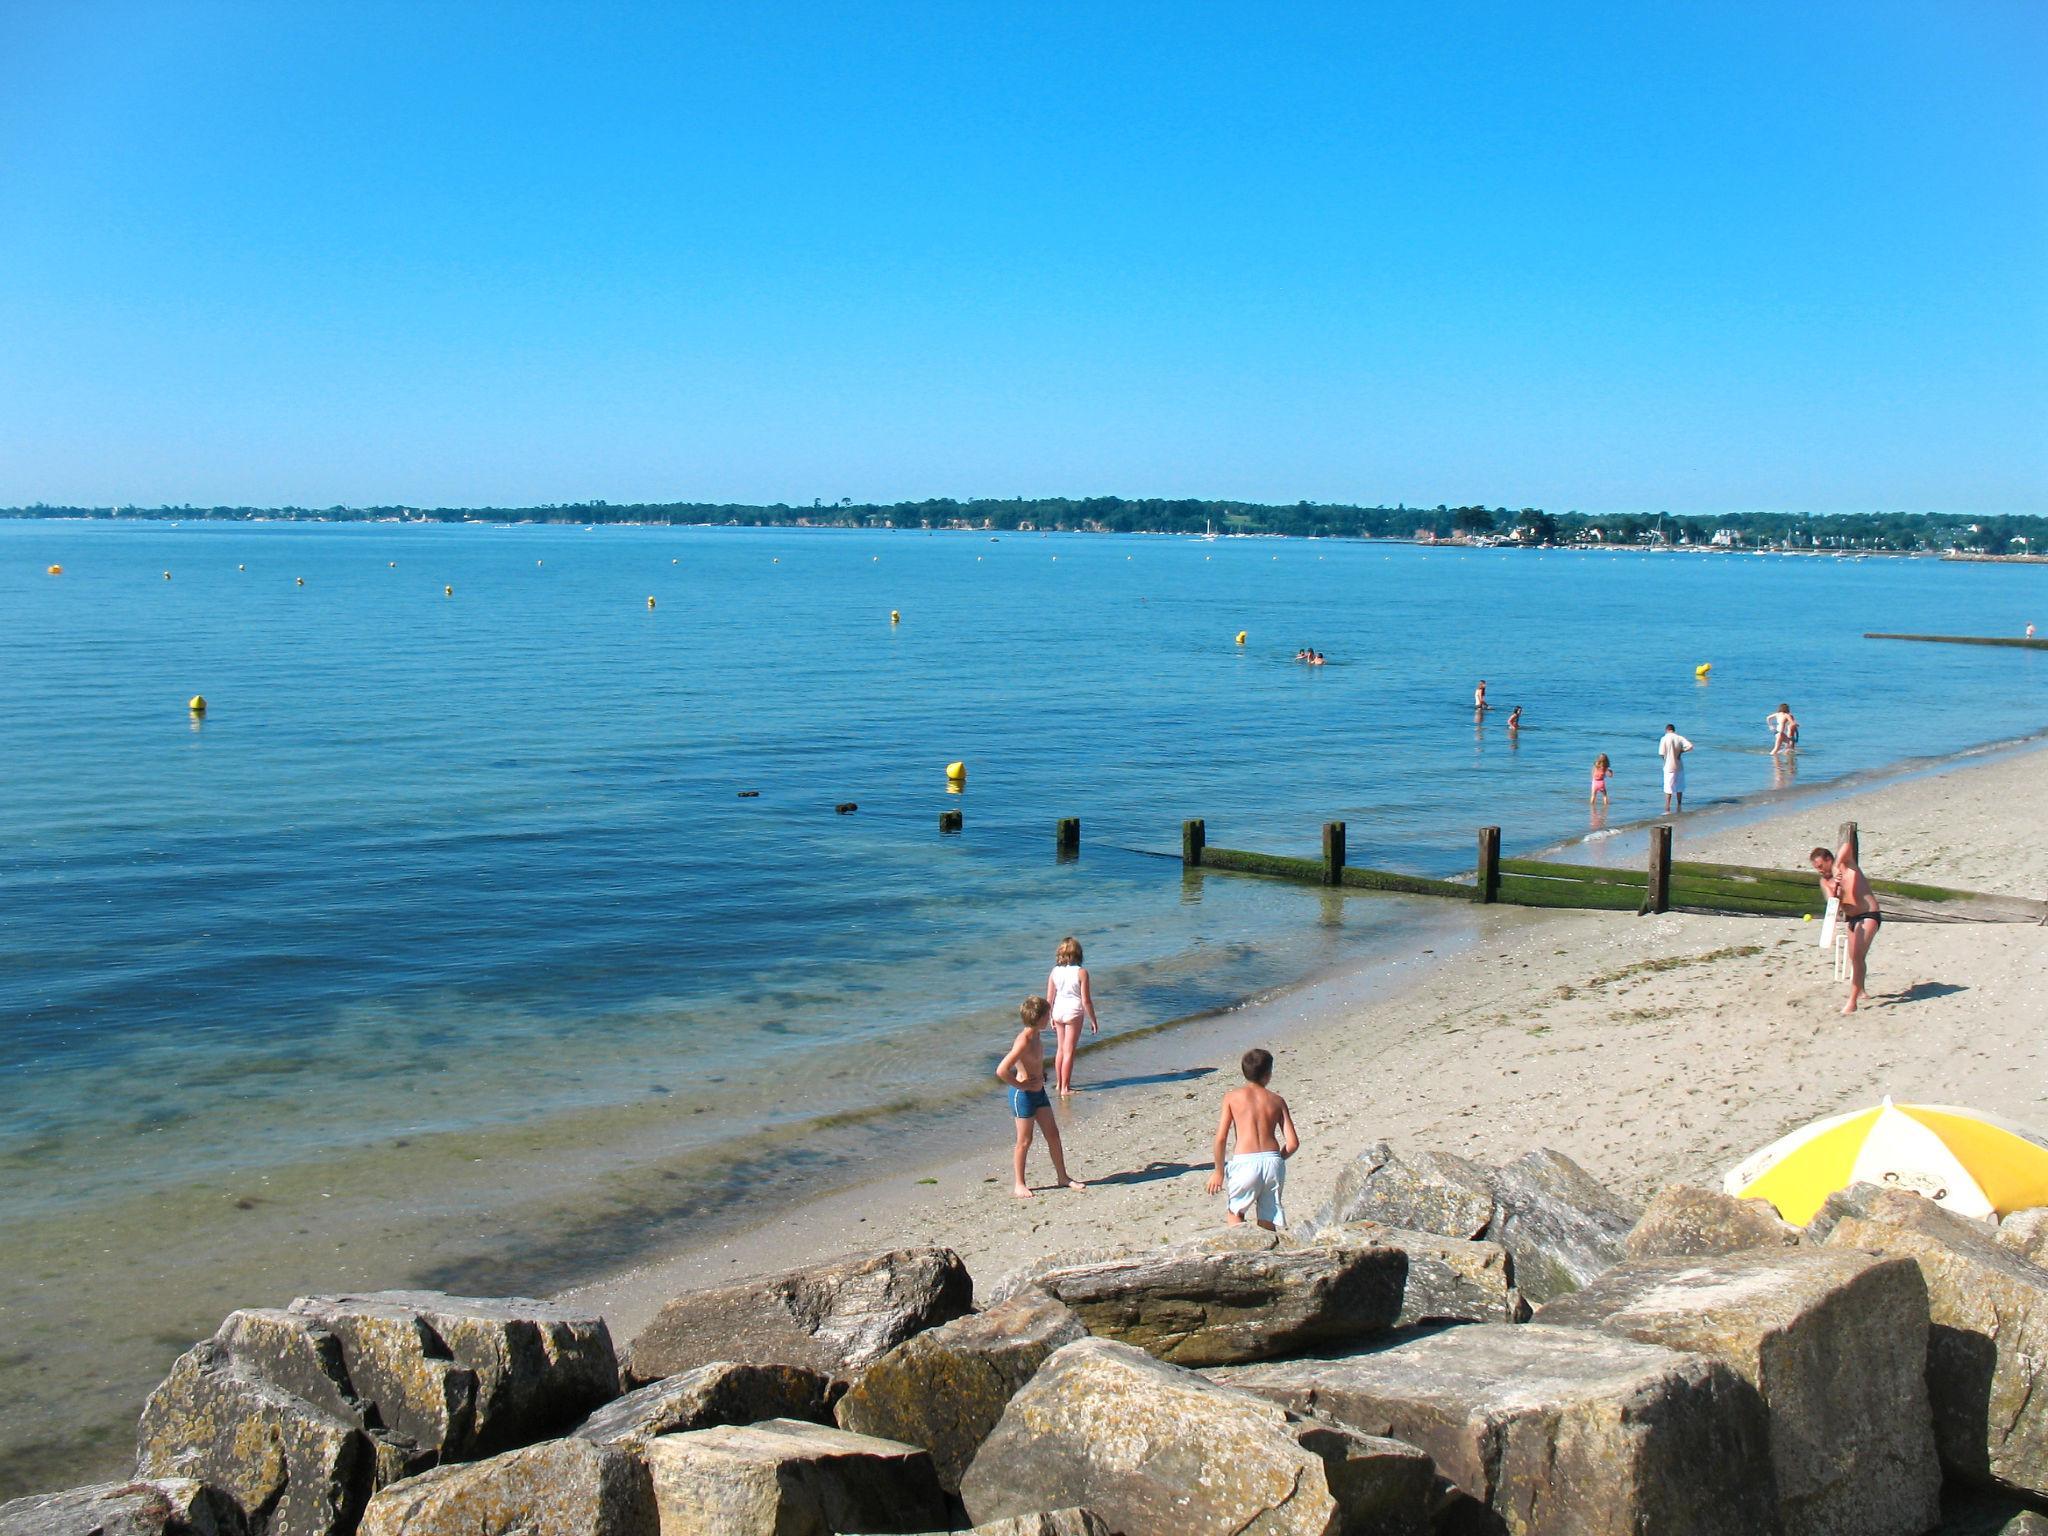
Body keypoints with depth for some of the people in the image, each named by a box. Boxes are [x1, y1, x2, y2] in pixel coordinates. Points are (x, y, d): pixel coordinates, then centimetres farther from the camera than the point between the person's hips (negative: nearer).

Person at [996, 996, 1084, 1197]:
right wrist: (1021, 1085, -20)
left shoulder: (1035, 1036, 4)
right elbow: (1001, 1071, -32)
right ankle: (1019, 1185, 15)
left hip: (1039, 1092, 9)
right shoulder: (1023, 1041, -25)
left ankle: (1062, 1177, 24)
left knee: (1053, 1135, 13)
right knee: (1024, 1141, 2)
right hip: (1023, 1095, -9)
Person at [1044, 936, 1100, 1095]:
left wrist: (1051, 1017, 16)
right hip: (1074, 1013, -4)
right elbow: (1086, 1001, -13)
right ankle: (1065, 1088, 6)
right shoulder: (1081, 973, -15)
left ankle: (1059, 1083, 30)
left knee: (1060, 1049, 19)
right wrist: (1093, 1020, -3)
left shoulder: (1055, 971, -3)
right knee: (1069, 1052, 3)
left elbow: (1049, 998, 2)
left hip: (1058, 1012, 4)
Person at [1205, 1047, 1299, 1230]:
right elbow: (1293, 1143, 5)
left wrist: (1219, 1171, 9)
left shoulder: (1232, 1097, 5)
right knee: (1268, 1220, 13)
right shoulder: (1277, 1100, 10)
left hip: (1245, 1162, -2)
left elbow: (1221, 1138, -2)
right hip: (1273, 1162, 2)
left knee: (1234, 1211, 19)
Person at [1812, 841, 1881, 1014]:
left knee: (1858, 957, -18)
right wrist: (1836, 888, -30)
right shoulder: (1825, 882, 4)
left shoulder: (1845, 864, -9)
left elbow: (1848, 846, -29)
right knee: (1854, 958, 19)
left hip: (1869, 916, -7)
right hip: (1850, 919, 7)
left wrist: (1836, 867, -37)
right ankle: (1860, 991, 42)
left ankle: (1852, 1002, -22)